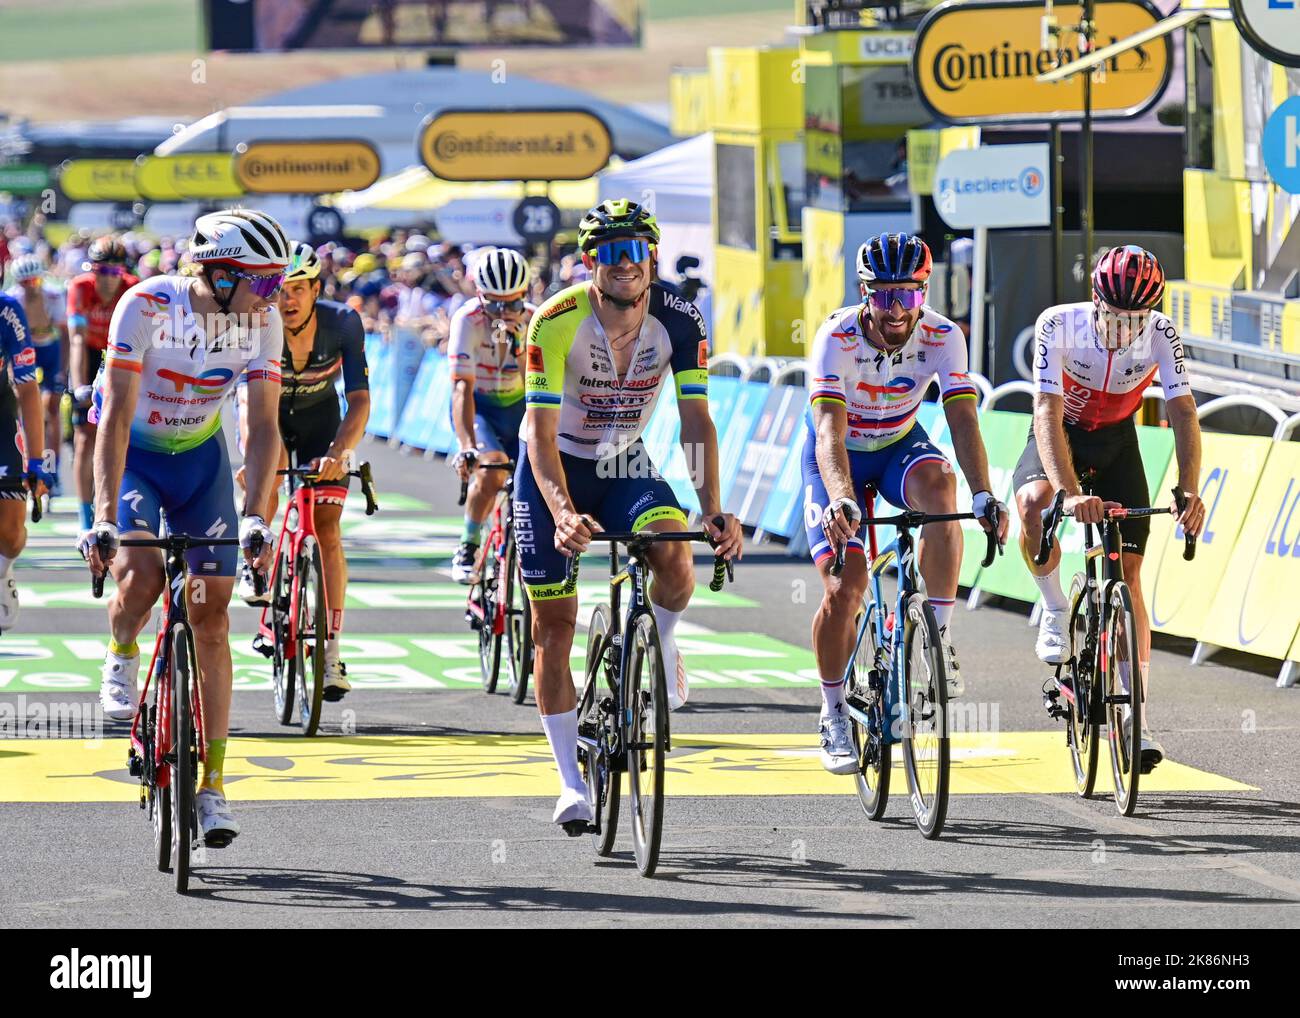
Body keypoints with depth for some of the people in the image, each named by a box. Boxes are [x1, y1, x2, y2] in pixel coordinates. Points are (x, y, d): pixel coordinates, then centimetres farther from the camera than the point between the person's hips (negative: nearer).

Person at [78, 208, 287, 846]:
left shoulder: (263, 320, -17)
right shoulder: (147, 306, -29)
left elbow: (263, 426, -18)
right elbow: (116, 416, -31)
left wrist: (255, 518, -30)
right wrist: (104, 516, -39)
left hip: (200, 457, 3)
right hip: (132, 456, -3)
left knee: (211, 620, -4)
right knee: (142, 572, -31)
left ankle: (211, 787, 1)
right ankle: (120, 660, 4)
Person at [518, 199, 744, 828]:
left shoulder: (679, 322, -18)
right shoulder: (556, 323, -26)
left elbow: (695, 420, -20)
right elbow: (541, 432, -29)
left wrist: (712, 510, -34)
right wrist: (564, 514, -45)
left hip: (624, 466, 1)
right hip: (554, 469, -1)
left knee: (675, 555, -30)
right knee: (554, 623, -3)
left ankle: (662, 641, 3)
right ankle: (571, 782, 7)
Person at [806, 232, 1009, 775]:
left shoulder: (942, 337, -23)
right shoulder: (837, 337, -30)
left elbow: (963, 422, -30)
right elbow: (829, 433, -39)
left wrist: (984, 495, -47)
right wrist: (841, 498, -57)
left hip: (900, 444, 1)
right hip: (839, 452, -1)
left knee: (938, 486, -35)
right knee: (843, 588, -16)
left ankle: (939, 636, -24)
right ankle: (833, 715, 6)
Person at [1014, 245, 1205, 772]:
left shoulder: (1160, 334, -25)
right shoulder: (1058, 325, -31)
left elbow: (1184, 413, -30)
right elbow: (1047, 414, -38)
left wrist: (1190, 491, -45)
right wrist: (1072, 493, -52)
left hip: (1116, 440, 2)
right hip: (1061, 435, -2)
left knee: (1129, 571, -6)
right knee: (1033, 506, -36)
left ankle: (1135, 722, -4)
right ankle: (1055, 609, -7)